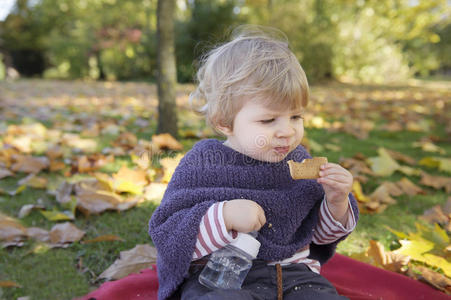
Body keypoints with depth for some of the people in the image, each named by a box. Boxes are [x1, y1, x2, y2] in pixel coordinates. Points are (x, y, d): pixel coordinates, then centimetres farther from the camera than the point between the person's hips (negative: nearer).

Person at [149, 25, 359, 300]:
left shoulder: (298, 161, 4)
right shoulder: (202, 164, -9)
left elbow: (321, 236, 14)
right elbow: (167, 236, -14)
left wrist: (336, 203, -7)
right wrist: (225, 216, -27)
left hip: (293, 274, 4)